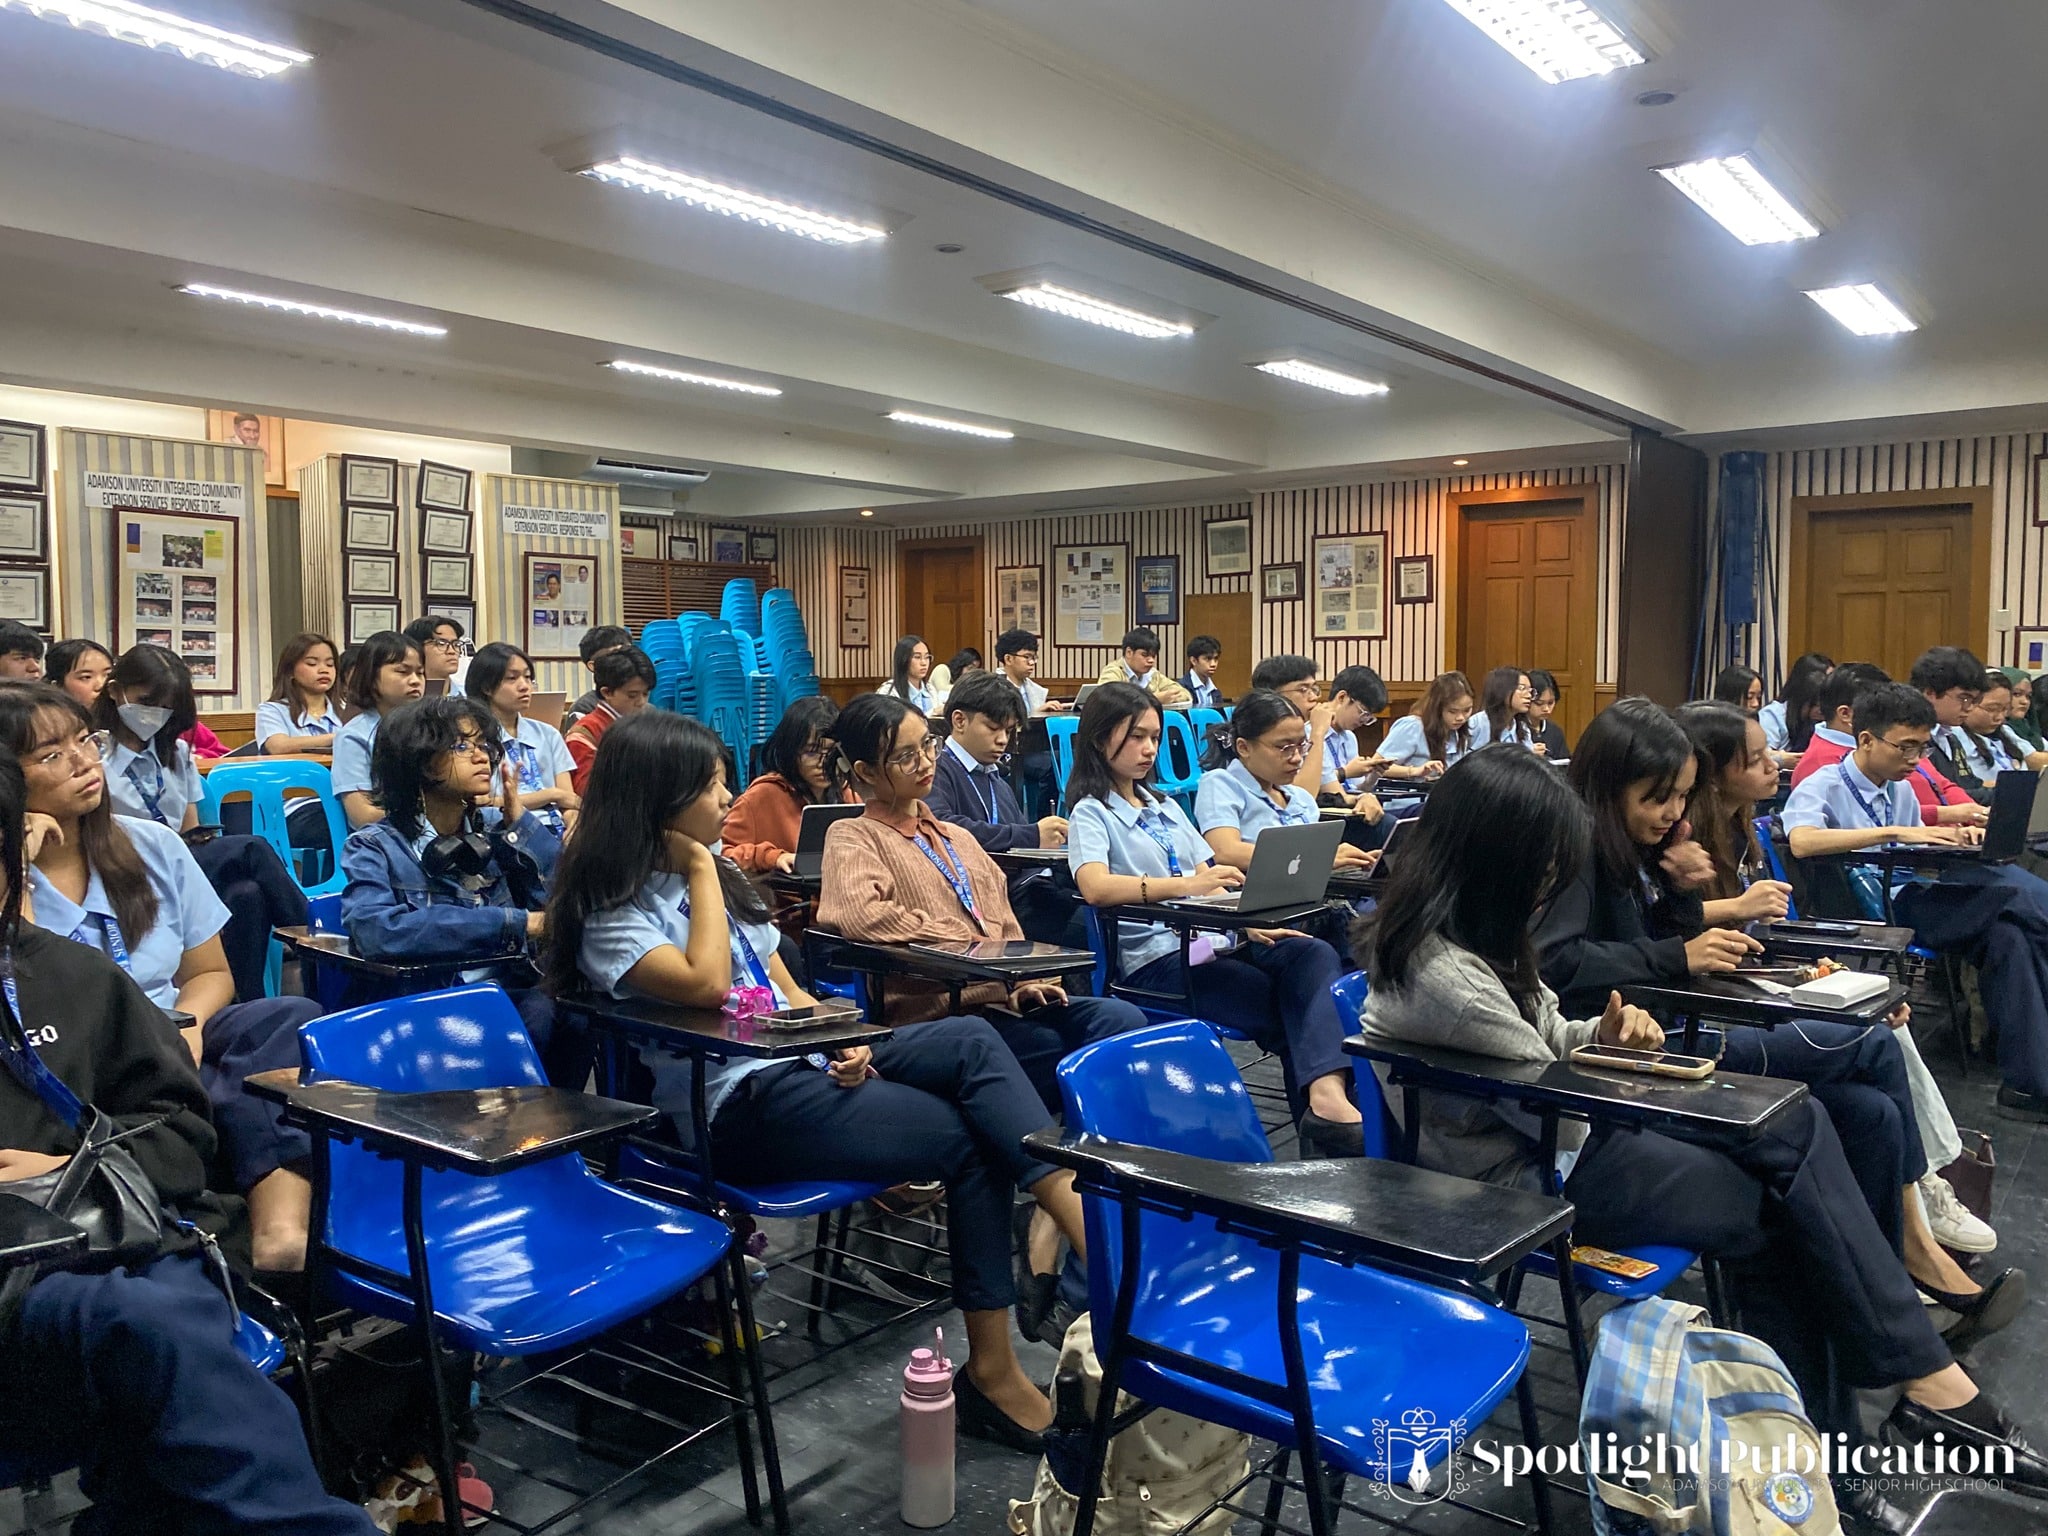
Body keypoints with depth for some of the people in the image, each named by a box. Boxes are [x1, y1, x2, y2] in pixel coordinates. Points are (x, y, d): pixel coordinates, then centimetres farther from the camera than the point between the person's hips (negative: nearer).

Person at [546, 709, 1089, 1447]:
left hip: (803, 1064, 7)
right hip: (741, 1105, -7)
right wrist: (699, 867, -11)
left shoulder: (724, 878, 19)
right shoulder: (611, 914, -6)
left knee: (972, 1040, -19)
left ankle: (1090, 1231, -24)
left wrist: (843, 1042, -4)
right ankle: (991, 1368, -10)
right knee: (971, 1141, -17)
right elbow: (706, 985, -24)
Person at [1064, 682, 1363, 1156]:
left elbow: (1212, 879, 19)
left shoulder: (1164, 806, 25)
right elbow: (1095, 886, -19)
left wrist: (1248, 921, -2)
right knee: (1294, 1005, -21)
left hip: (1213, 940, 6)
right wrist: (1187, 884, -30)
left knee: (1314, 955, -23)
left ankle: (1327, 1093, -39)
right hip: (1156, 960, -6)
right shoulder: (1091, 813, 1)